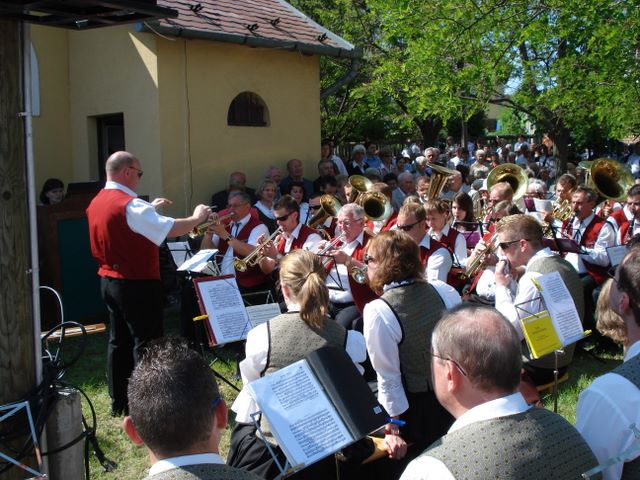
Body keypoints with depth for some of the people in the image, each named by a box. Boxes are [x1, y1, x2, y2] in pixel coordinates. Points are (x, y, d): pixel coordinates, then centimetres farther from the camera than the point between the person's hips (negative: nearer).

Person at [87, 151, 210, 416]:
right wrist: (197, 217, -8)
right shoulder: (130, 205, -21)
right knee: (146, 343, 0)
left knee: (119, 340, 15)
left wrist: (149, 209, 24)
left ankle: (119, 402, 24)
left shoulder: (97, 202, 7)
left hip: (110, 280, 9)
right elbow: (171, 229, -24)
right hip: (137, 284, -9)